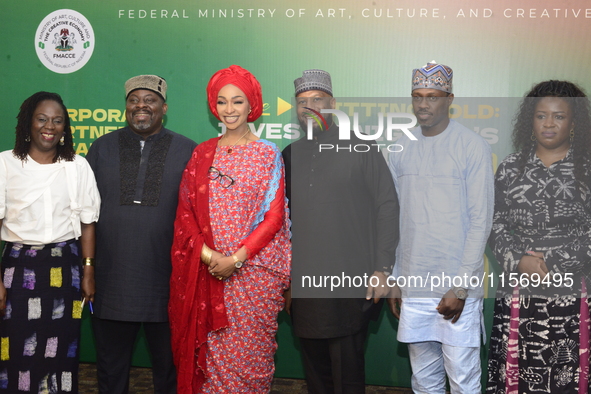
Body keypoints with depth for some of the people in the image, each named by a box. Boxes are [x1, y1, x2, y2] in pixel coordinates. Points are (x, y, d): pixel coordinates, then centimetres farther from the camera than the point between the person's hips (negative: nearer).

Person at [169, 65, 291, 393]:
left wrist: (236, 258, -13)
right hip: (207, 271, 3)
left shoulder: (268, 154, 0)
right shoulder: (202, 154, 9)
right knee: (210, 353, 6)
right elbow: (186, 211, 6)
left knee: (250, 354, 2)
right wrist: (208, 255, -9)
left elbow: (274, 215, -5)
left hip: (254, 271, -2)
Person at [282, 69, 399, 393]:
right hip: (304, 286, 4)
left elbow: (387, 207, -3)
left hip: (352, 284, -4)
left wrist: (383, 268, -9)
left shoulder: (360, 148, 0)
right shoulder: (290, 155, 12)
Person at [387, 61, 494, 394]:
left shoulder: (473, 148, -5)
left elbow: (480, 221, -7)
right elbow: (394, 219, 11)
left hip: (458, 287, -4)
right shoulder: (401, 149, 8)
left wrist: (461, 288, -11)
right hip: (413, 284, 4)